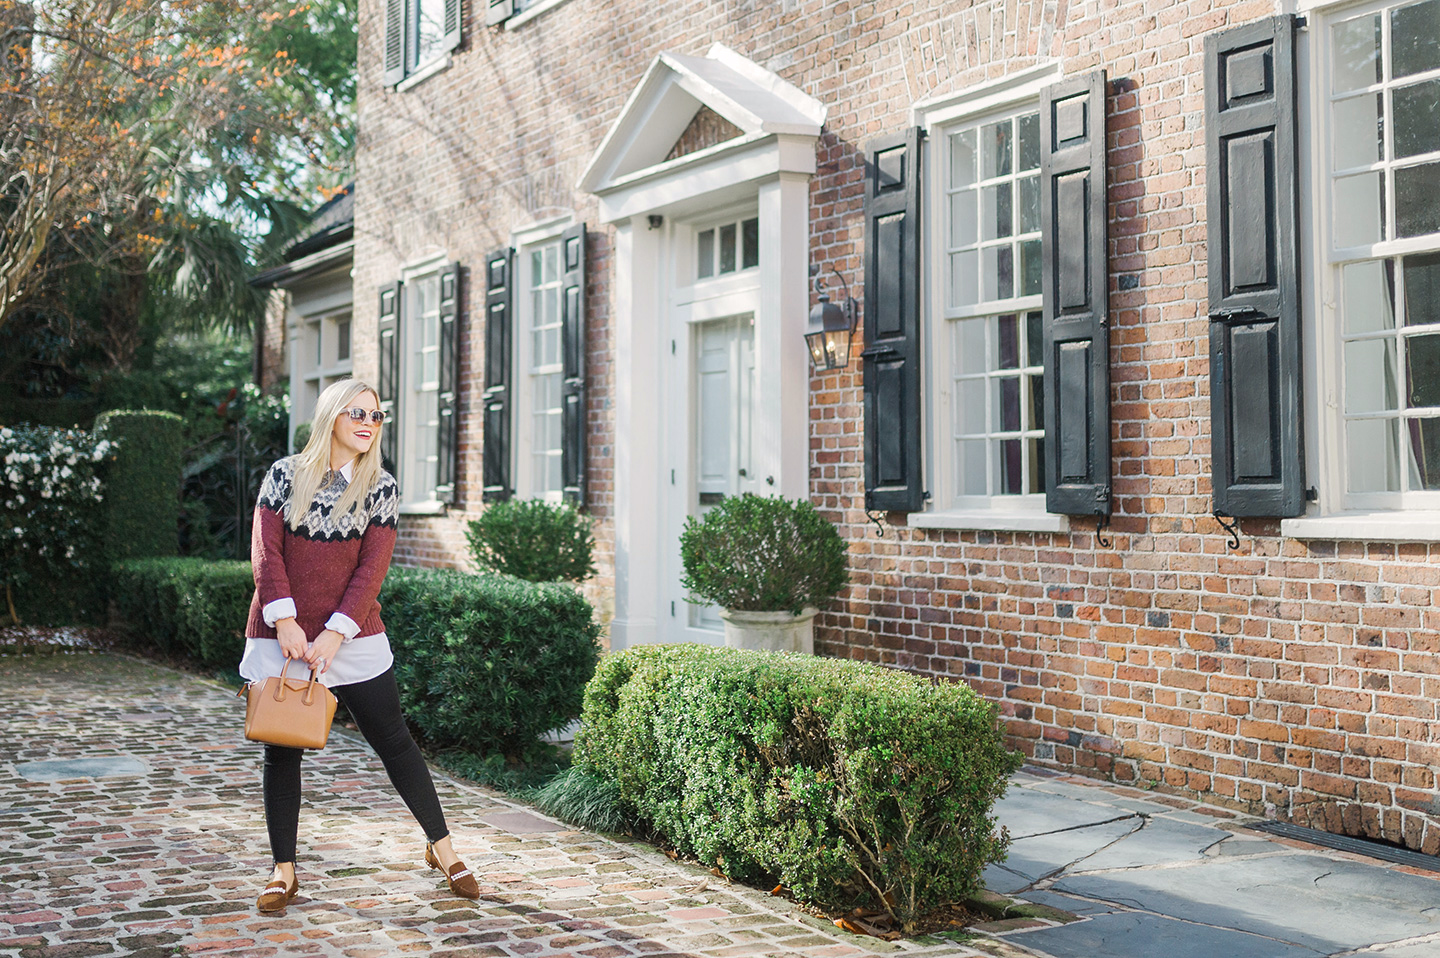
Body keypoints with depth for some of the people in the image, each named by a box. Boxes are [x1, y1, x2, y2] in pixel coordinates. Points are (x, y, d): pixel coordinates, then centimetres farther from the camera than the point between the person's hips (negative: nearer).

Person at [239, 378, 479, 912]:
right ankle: (283, 872, 16)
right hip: (280, 637, 0)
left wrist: (335, 633, -15)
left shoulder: (381, 488, 2)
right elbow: (266, 551, -4)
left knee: (393, 741, 3)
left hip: (353, 637, 0)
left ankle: (441, 848, 15)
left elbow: (372, 567, -5)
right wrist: (285, 620, -15)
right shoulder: (285, 475, 2)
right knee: (281, 751, 5)